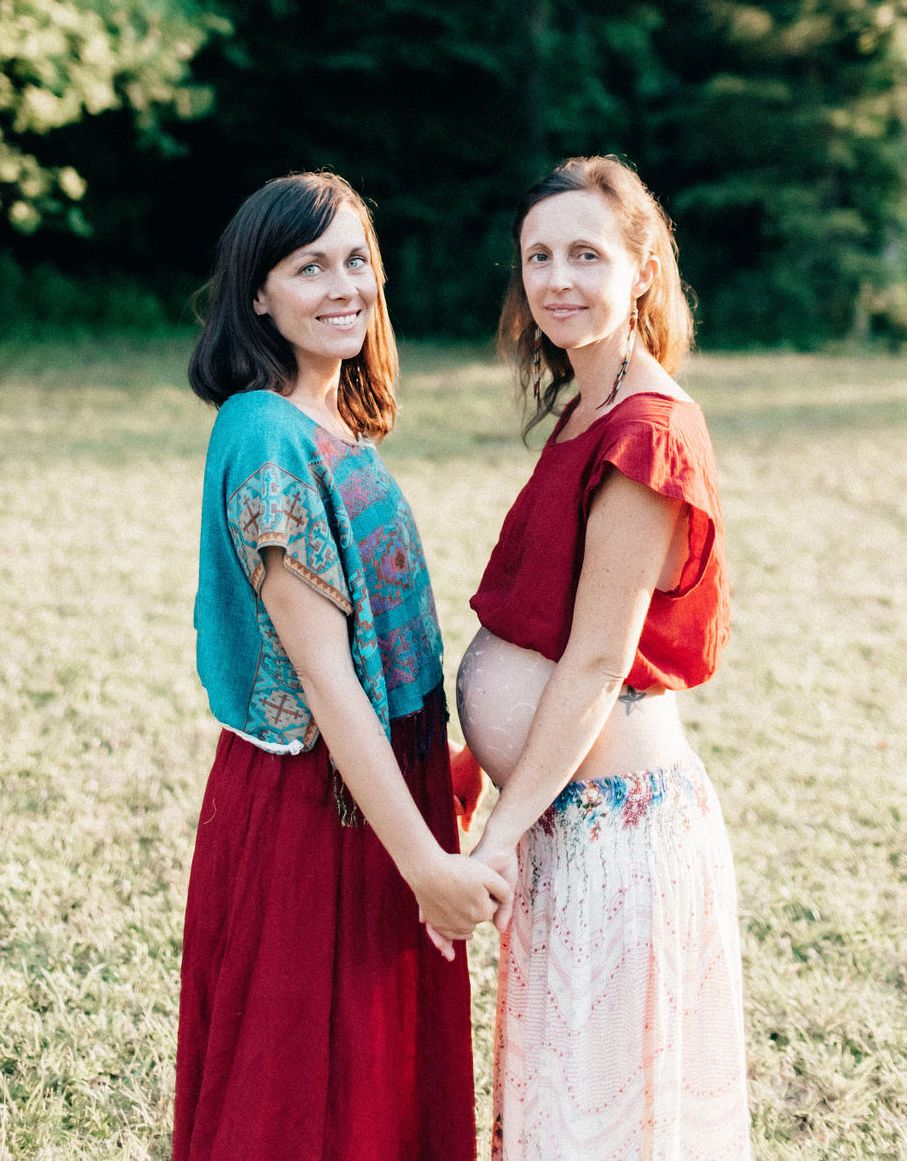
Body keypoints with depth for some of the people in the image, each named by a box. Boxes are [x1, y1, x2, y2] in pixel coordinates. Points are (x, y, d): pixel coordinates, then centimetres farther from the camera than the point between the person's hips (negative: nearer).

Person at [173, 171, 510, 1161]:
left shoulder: (337, 427, 8)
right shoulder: (269, 438, -20)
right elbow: (320, 671, -23)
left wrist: (442, 773, 16)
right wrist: (425, 859, -23)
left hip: (383, 778, 9)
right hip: (312, 807, -9)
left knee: (384, 1076, 22)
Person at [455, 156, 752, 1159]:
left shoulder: (644, 433, -19)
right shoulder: (587, 412, 10)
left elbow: (595, 664, -21)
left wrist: (499, 837, -19)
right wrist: (486, 756, 19)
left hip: (613, 822, -9)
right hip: (567, 811, 9)